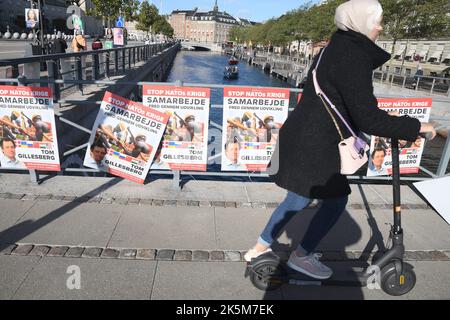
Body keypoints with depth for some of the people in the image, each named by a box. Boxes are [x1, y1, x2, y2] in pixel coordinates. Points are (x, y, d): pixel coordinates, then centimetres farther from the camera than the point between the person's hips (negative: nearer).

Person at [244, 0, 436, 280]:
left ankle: (260, 248, 33)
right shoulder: (353, 58, -19)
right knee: (336, 200, 9)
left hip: (305, 138, 10)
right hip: (313, 146, -10)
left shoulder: (339, 48, 13)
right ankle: (302, 256, 25)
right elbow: (368, 118, -22)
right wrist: (415, 127, -10)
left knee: (298, 199, 20)